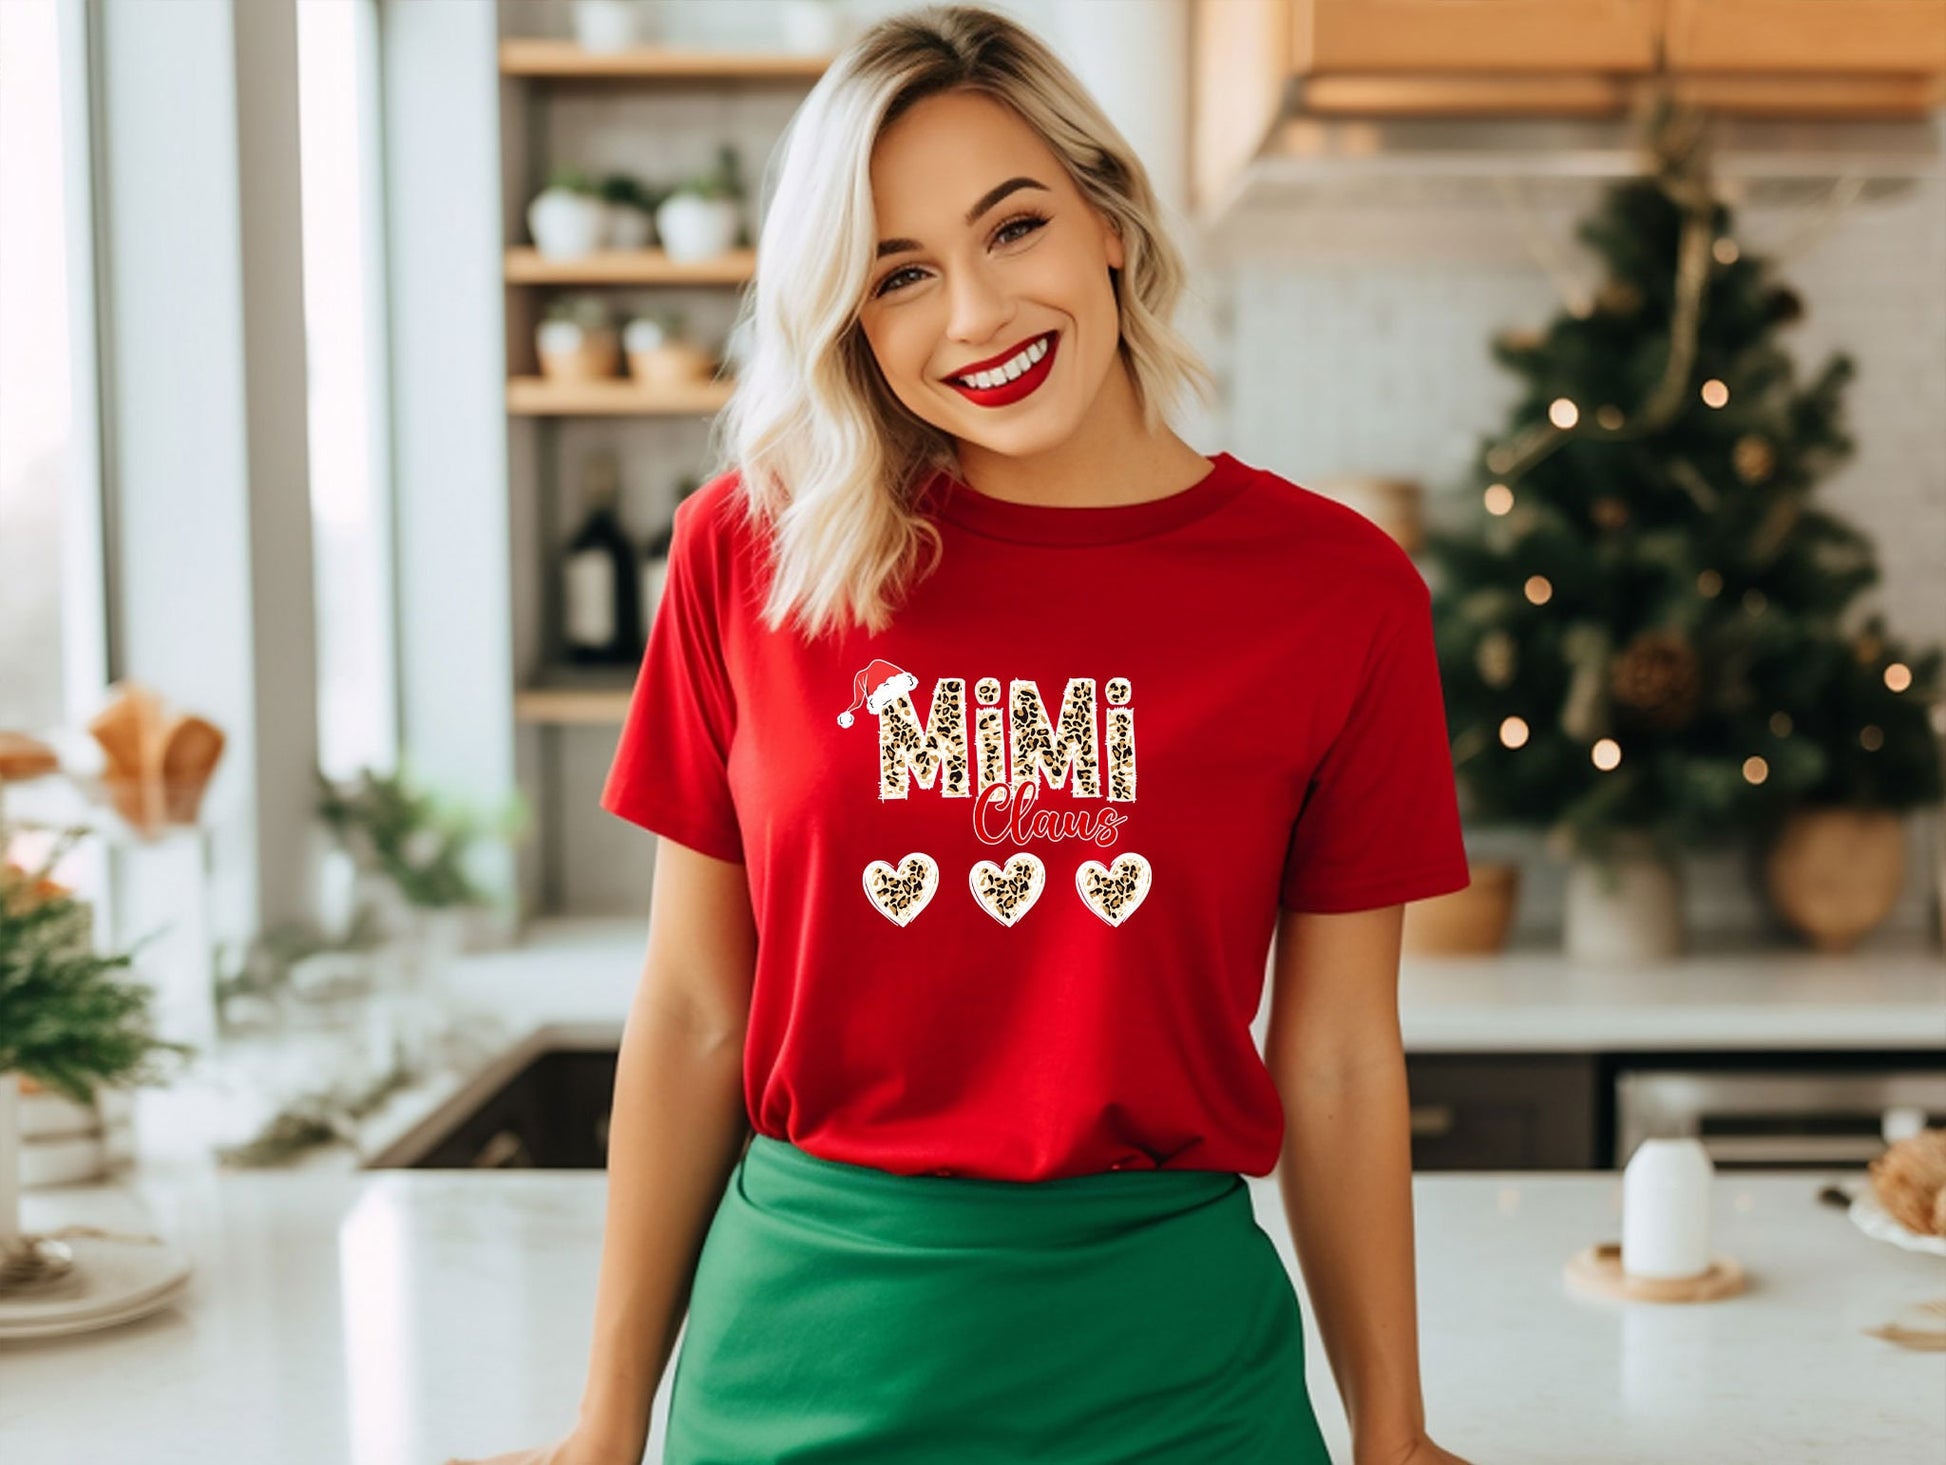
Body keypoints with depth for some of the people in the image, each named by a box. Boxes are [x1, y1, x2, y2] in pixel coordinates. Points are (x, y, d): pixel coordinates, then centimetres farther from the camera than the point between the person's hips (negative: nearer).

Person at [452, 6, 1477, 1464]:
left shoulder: (1334, 590, -5)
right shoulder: (752, 552, -4)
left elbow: (1337, 1063, 1)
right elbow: (694, 1015, 1)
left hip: (1163, 1344, 0)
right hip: (808, 1342, 1)